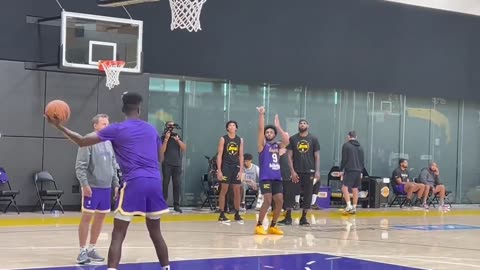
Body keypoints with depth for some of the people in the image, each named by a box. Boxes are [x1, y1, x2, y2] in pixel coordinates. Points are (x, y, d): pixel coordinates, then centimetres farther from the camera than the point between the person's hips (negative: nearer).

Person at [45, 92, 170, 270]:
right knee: (155, 233, 19)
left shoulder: (117, 129, 1)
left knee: (118, 235, -3)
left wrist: (59, 126, 8)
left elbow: (82, 142, 1)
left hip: (134, 183, -5)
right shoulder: (151, 129, 16)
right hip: (154, 182, 5)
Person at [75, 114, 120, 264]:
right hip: (92, 187, -7)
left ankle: (92, 249, 21)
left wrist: (116, 184, 15)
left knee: (100, 217, 10)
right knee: (86, 217, -4)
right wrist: (84, 184, -20)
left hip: (106, 187, 7)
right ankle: (83, 251, 3)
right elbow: (80, 166, -13)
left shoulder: (109, 143, 13)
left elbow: (113, 166, 19)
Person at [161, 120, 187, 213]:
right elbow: (162, 150, -10)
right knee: (165, 184, -5)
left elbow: (184, 148, 5)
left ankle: (176, 205, 2)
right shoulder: (163, 138, 3)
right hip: (167, 164, -3)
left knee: (177, 184, 0)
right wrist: (166, 139, -14)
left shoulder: (177, 137, 14)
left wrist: (178, 140, -8)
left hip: (177, 164, 3)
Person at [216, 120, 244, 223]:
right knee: (224, 190, -3)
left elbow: (241, 156, 8)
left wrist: (241, 170, -1)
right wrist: (219, 170, -11)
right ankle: (222, 215, 1)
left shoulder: (240, 140, 8)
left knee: (237, 191, 5)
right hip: (225, 166, -3)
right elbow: (219, 155, -5)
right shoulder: (223, 139, -2)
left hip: (236, 167, 4)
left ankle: (237, 214, 14)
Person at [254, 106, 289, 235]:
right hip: (265, 177, -5)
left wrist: (278, 126, 1)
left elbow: (286, 140, -3)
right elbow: (261, 129, -8)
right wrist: (261, 114, -14)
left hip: (277, 177, 5)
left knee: (279, 201, 0)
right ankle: (259, 225, -7)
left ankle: (273, 226, 14)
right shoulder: (262, 145, 4)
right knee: (267, 201, -17)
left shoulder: (277, 146, 16)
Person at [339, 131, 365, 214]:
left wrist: (341, 170, -1)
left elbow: (344, 159, -7)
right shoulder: (360, 147, 15)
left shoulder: (346, 145, -3)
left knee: (345, 187, -7)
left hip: (349, 170, -6)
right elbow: (363, 161, 17)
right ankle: (354, 207, 11)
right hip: (358, 171, 6)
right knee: (355, 189, 10)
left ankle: (349, 205, -22)